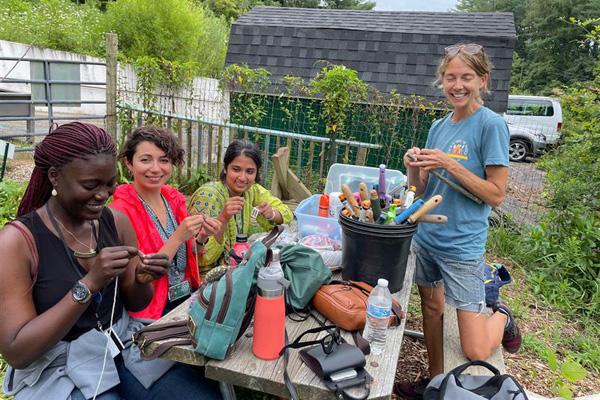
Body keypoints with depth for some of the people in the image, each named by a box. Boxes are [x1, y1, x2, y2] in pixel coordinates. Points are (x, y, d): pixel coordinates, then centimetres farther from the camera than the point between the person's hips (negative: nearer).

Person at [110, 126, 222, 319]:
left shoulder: (175, 198, 3)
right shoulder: (121, 211, -13)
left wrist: (200, 237, -7)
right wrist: (178, 237, -22)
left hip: (188, 296, 6)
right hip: (152, 311, -6)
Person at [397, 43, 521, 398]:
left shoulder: (492, 124, -11)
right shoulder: (439, 126, 7)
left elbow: (496, 195, -14)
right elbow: (421, 189, 9)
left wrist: (450, 165, -22)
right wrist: (413, 166, -11)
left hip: (462, 246, -6)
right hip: (426, 238, 6)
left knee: (476, 352, -3)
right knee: (431, 308, 18)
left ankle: (501, 316, 28)